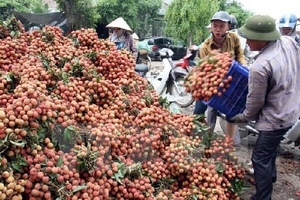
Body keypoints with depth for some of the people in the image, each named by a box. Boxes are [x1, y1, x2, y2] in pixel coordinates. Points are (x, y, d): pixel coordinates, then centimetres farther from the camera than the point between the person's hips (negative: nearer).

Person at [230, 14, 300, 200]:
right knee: (270, 148, 29)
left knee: (260, 158, 4)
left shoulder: (260, 66, -30)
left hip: (276, 118, -9)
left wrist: (242, 117, 0)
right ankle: (270, 175, 51)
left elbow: (255, 102, -17)